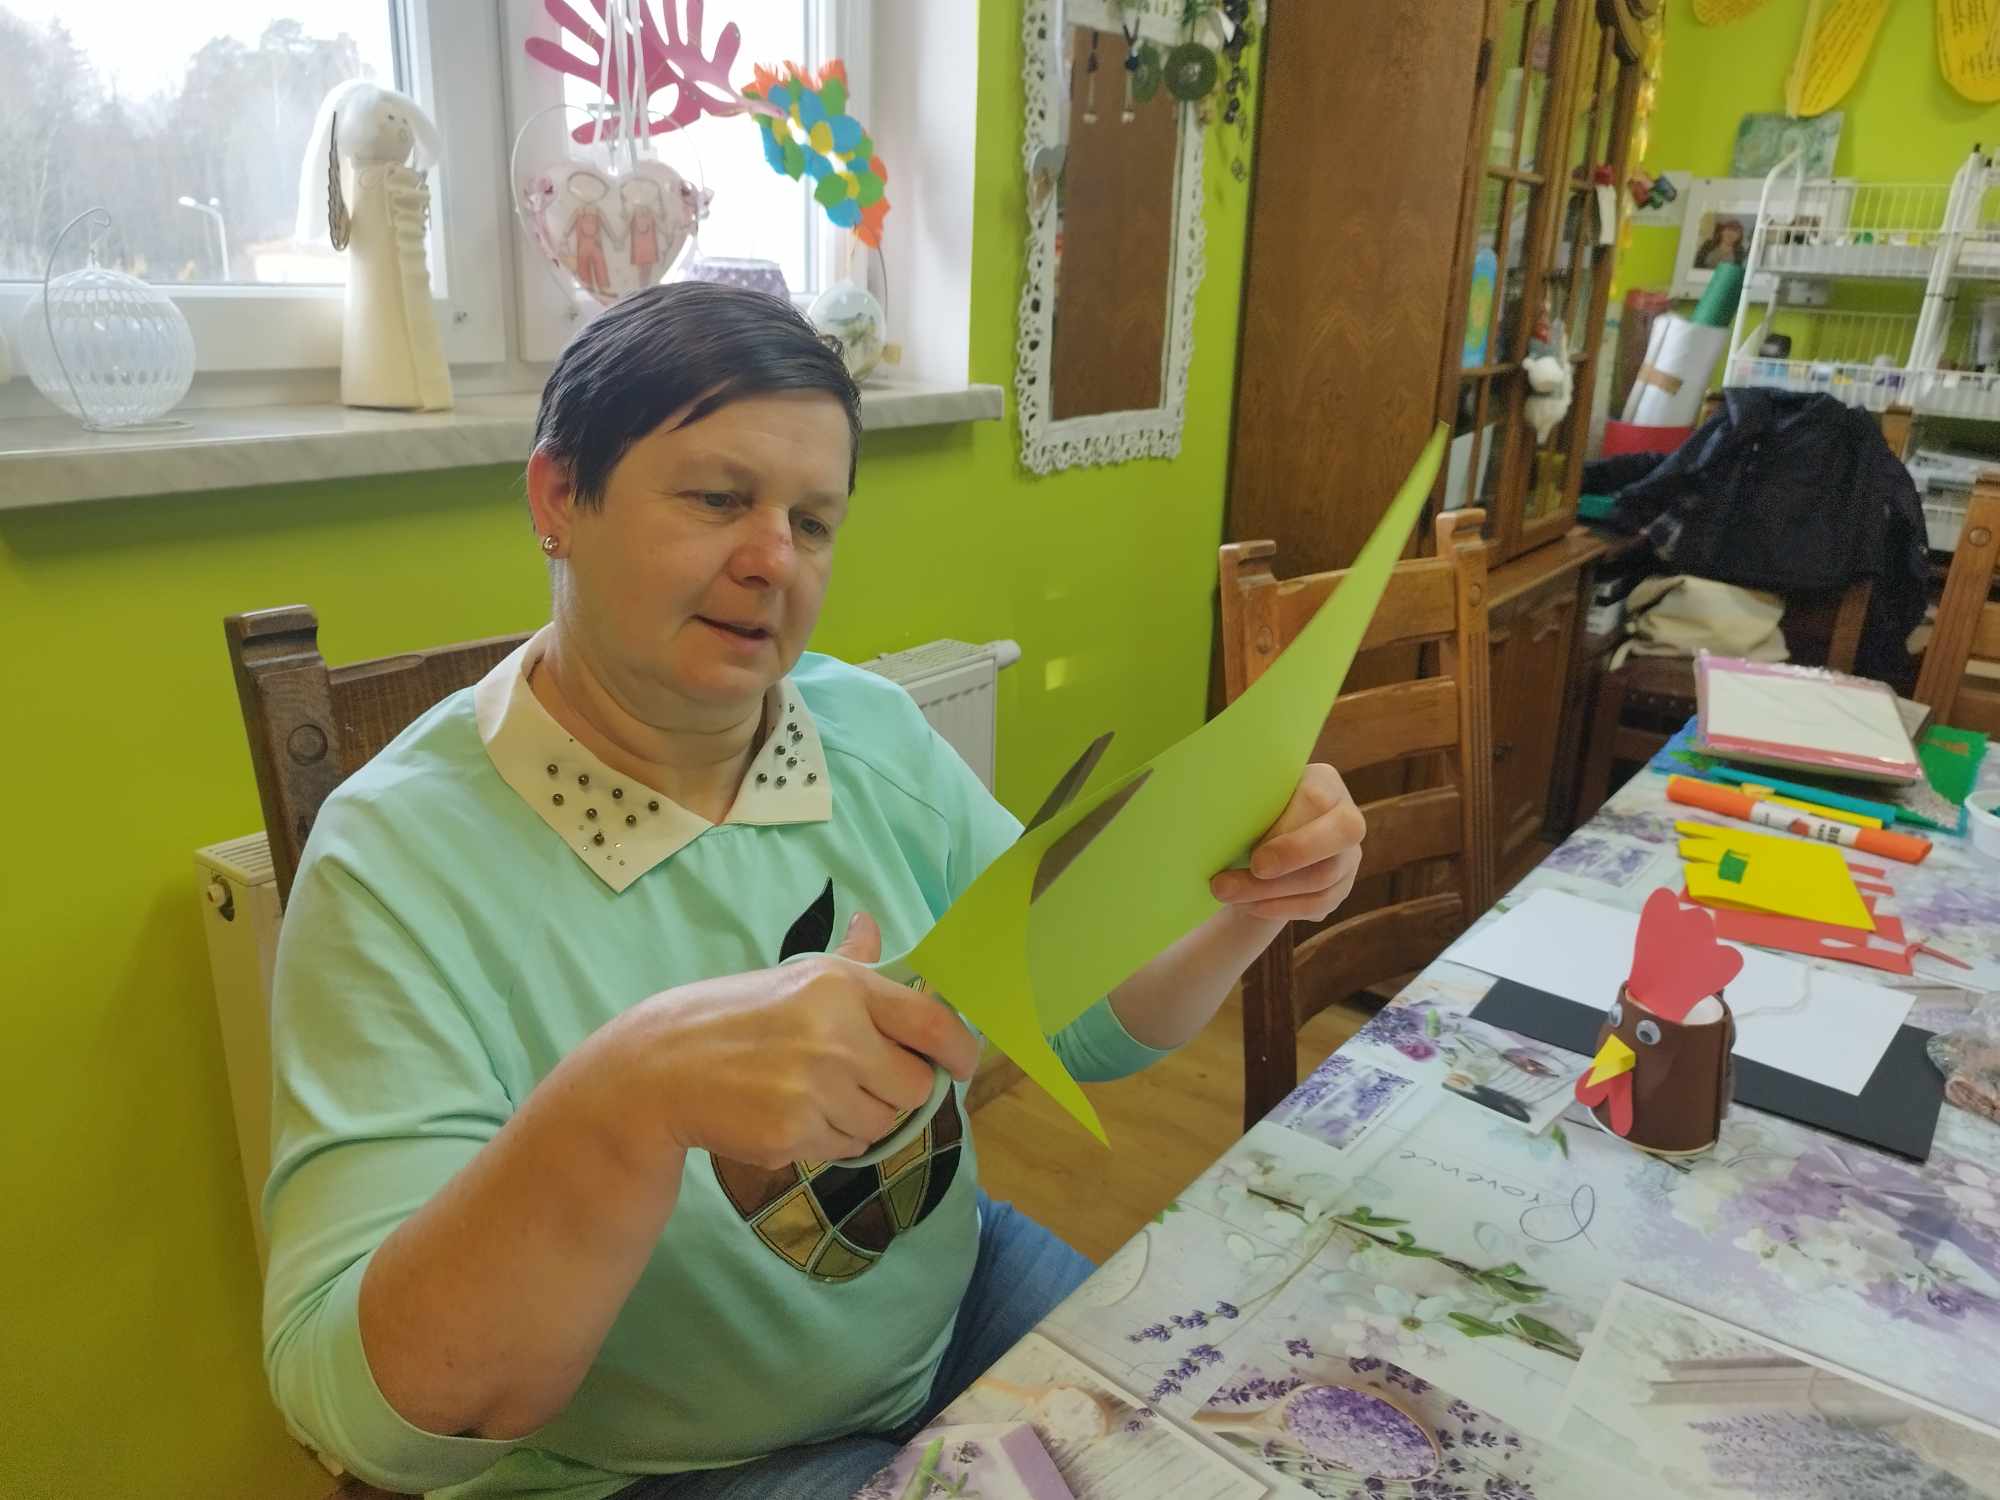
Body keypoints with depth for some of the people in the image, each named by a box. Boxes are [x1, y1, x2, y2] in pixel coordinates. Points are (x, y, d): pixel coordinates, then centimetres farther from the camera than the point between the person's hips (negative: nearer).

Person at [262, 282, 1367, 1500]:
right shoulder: (401, 859, -20)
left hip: (959, 1306, 5)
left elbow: (1092, 1023, 0)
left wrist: (1241, 908, -20)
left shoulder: (875, 732, -6)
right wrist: (632, 1099, -41)